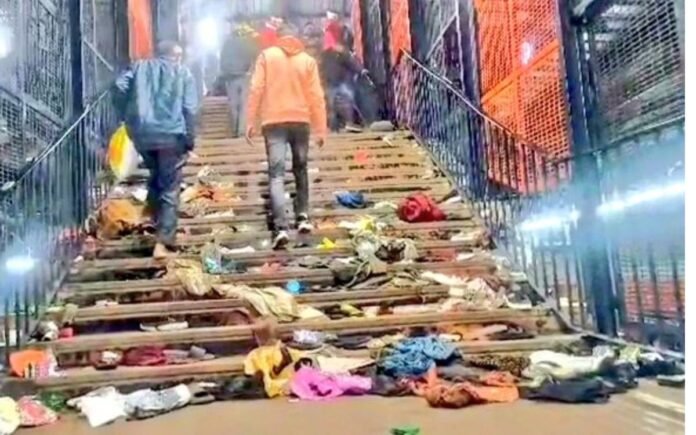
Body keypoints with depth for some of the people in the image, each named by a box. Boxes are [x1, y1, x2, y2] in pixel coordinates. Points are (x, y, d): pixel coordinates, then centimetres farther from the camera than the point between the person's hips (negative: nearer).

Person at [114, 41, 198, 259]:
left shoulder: (139, 67, 18)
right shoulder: (183, 73, 11)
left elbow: (120, 88, 0)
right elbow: (190, 109, -1)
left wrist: (127, 117, 9)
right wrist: (189, 140, 2)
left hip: (142, 134, 3)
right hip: (170, 135, -3)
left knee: (156, 176, 29)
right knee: (169, 189, 1)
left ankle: (154, 215, 29)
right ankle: (163, 243, -4)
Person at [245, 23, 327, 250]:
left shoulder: (266, 55, 5)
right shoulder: (308, 60, 7)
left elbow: (256, 90, -1)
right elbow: (316, 97, 3)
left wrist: (251, 122, 2)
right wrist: (321, 129, 6)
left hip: (274, 122, -2)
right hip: (301, 121, 2)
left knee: (276, 174, -7)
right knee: (301, 169, 19)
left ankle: (281, 227, -18)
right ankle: (303, 216, 17)